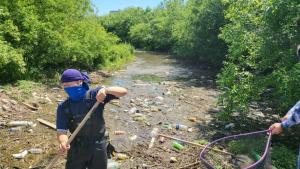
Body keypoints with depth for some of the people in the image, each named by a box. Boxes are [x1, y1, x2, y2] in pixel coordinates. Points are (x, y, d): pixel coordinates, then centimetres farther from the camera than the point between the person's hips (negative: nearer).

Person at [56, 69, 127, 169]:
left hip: (98, 148, -1)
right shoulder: (64, 107, -6)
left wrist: (106, 90, -36)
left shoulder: (95, 95, -12)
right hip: (77, 149, 1)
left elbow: (123, 92, -18)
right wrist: (63, 143, -35)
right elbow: (62, 131, -13)